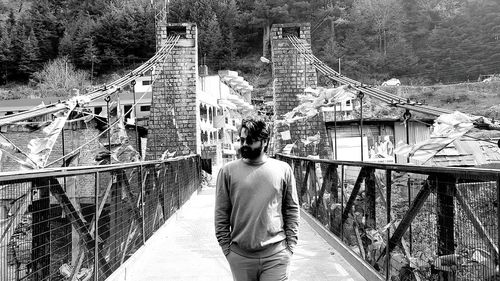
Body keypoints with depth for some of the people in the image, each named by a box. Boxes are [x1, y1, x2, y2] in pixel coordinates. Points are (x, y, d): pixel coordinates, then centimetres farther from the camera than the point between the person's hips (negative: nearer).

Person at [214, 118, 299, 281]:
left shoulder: (283, 169, 0)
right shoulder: (227, 171, -2)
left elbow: (292, 209, 5)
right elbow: (221, 214, 1)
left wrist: (290, 245, 2)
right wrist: (226, 248, -1)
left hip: (276, 255, 0)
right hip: (239, 257, 1)